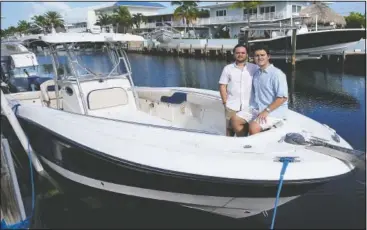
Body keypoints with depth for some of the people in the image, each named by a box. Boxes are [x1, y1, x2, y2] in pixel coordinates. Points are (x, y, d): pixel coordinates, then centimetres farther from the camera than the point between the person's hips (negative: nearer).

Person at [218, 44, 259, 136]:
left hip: (249, 106, 0)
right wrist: (225, 102, -3)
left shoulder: (254, 68, 4)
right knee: (230, 131, 5)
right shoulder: (227, 68, 6)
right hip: (231, 106, 0)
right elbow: (222, 86, 5)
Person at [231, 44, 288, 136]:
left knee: (253, 127, -28)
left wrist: (266, 111, -20)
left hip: (274, 111, -8)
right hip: (255, 108, 8)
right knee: (235, 119, -4)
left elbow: (283, 97, -19)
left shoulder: (277, 74, -13)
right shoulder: (256, 73, 12)